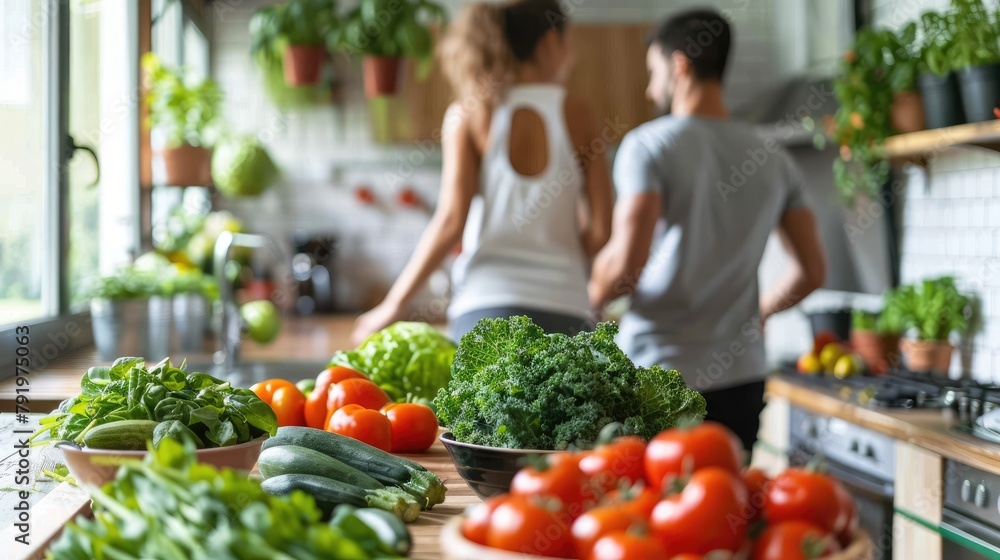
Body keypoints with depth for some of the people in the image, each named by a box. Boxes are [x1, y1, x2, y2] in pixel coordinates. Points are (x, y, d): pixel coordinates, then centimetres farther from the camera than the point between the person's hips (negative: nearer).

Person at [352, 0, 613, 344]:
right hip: (565, 309, 1)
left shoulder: (469, 113, 3)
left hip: (487, 303, -1)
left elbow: (451, 221, -5)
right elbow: (600, 230, 2)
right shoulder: (577, 115, 6)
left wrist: (394, 304, 3)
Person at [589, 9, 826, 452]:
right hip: (742, 377, 5)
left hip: (657, 370, -5)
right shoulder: (773, 160, 9)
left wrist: (590, 297, 1)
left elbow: (626, 262, -18)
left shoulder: (649, 145, -7)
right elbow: (811, 272, 10)